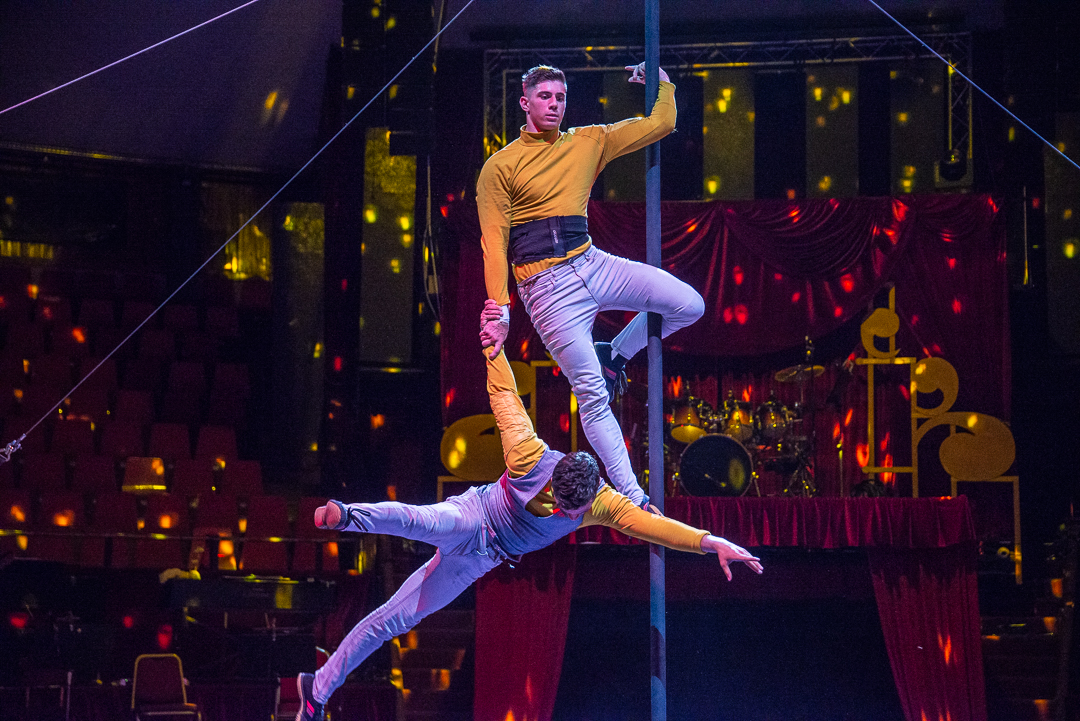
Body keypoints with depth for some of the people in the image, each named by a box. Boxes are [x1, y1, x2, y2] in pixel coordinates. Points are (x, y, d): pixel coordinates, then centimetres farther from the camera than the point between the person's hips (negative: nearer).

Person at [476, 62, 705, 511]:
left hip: (593, 265, 5)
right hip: (547, 288, -5)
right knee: (592, 395, -8)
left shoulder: (587, 143, 12)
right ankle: (633, 497, -4)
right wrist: (499, 309, -13)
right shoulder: (500, 167, -1)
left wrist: (660, 80, 12)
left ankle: (614, 356, 14)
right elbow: (494, 244, -5)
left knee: (689, 305, -9)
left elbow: (660, 124, 16)